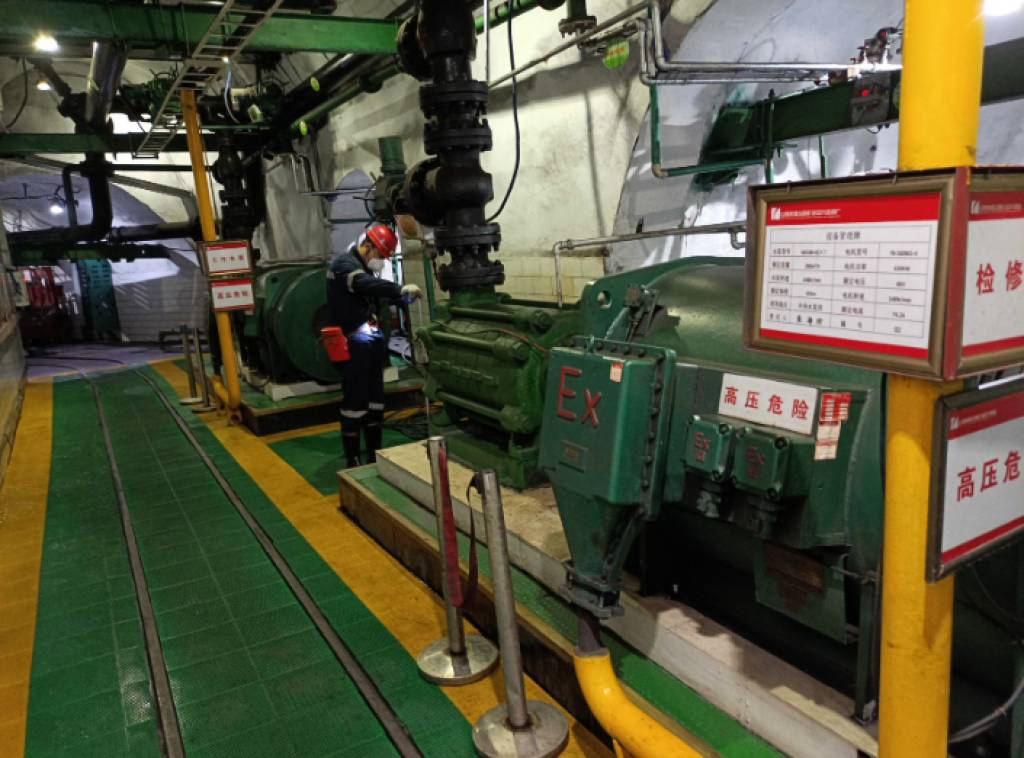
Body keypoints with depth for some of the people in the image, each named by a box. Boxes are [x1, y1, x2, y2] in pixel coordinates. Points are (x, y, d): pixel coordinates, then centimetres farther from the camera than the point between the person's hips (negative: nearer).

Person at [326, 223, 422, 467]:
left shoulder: (367, 266, 20)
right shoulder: (343, 263, -11)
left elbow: (379, 295, 17)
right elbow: (367, 284, -29)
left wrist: (403, 296, 0)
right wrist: (401, 290, -33)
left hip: (373, 341, 10)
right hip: (354, 344, -9)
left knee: (375, 399, 13)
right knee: (355, 401, -7)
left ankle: (375, 455, 23)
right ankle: (353, 461, 1)